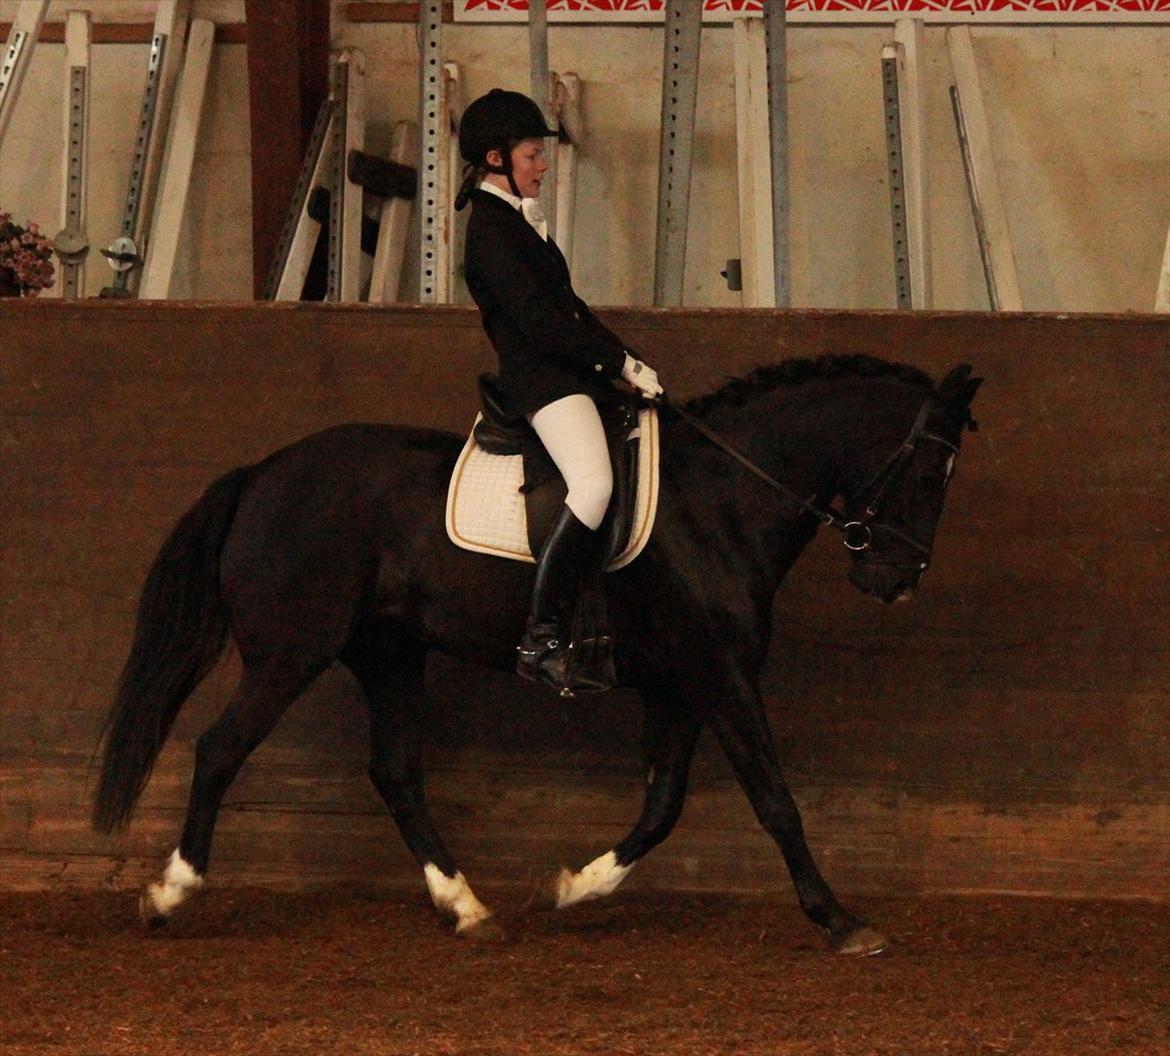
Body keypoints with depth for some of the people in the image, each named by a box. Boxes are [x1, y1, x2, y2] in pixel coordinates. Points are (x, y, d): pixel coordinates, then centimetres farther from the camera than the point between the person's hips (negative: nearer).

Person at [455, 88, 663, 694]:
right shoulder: (492, 231, -11)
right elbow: (539, 321, -19)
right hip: (540, 379, -11)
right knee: (593, 484, -29)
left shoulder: (520, 222, 20)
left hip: (575, 373, 11)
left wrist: (622, 359, 10)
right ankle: (541, 643, -31)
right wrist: (621, 362, -13)